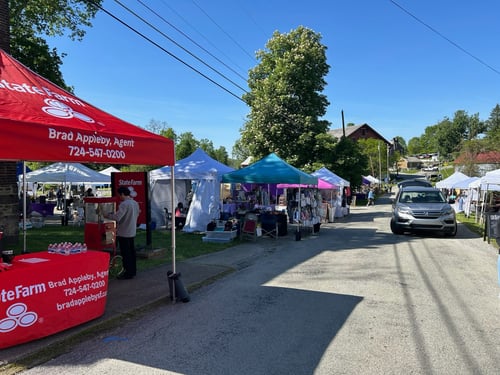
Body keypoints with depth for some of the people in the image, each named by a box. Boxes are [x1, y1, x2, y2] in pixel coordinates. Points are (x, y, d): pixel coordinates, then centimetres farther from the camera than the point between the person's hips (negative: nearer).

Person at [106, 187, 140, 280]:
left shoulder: (124, 204, -19)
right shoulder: (135, 203, 8)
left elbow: (117, 217, -24)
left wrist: (108, 215, -8)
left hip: (124, 233, -9)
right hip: (132, 232, 9)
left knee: (126, 253, -1)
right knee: (132, 252, 15)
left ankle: (128, 273, 4)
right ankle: (133, 271, 23)